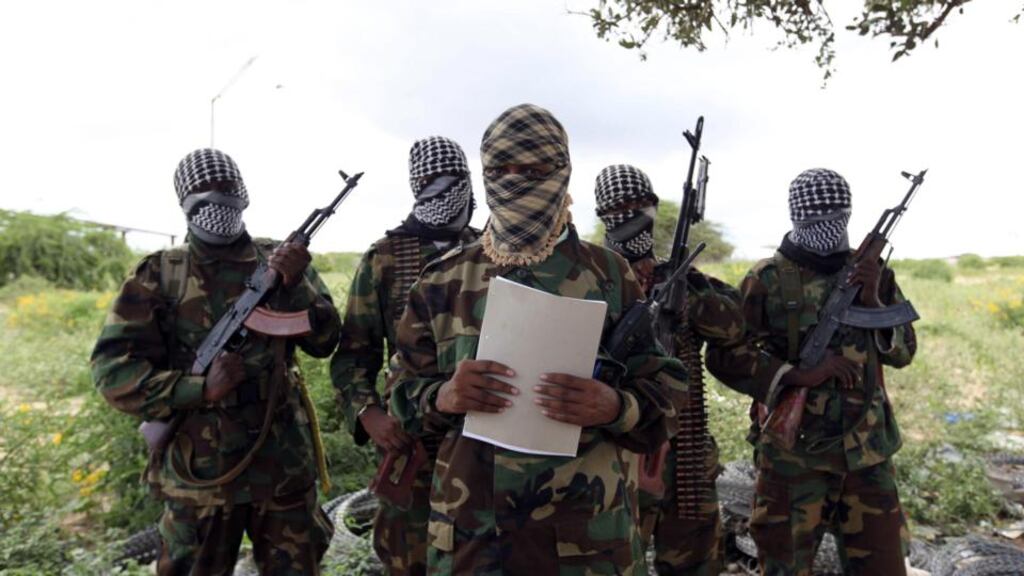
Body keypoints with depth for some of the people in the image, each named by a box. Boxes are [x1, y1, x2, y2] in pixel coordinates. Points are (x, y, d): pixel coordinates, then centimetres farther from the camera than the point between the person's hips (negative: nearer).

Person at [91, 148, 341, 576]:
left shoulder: (280, 260, 2)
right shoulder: (158, 276, -2)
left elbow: (324, 341, -3)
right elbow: (112, 368, -6)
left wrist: (293, 285, -20)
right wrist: (199, 388, -19)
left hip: (283, 466, 1)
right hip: (199, 472, -1)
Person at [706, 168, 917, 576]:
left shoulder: (871, 271, 6)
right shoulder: (767, 280, -7)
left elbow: (903, 352, 6)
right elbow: (723, 355, -11)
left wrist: (873, 303, -11)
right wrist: (800, 376, -20)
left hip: (868, 449, 4)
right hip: (793, 451, -3)